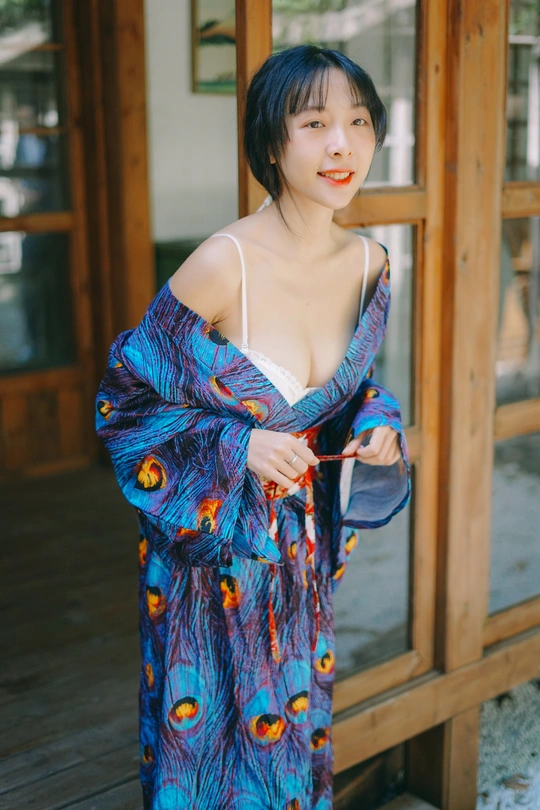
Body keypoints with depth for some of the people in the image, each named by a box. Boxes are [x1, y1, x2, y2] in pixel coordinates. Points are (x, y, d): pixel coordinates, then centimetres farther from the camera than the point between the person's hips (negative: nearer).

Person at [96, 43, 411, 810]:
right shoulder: (223, 264, -24)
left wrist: (376, 424, -9)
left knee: (295, 714, 23)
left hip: (303, 539, 5)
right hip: (210, 542, -5)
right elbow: (126, 398, -14)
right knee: (209, 726, 13)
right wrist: (237, 448, -24)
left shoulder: (370, 263, -6)